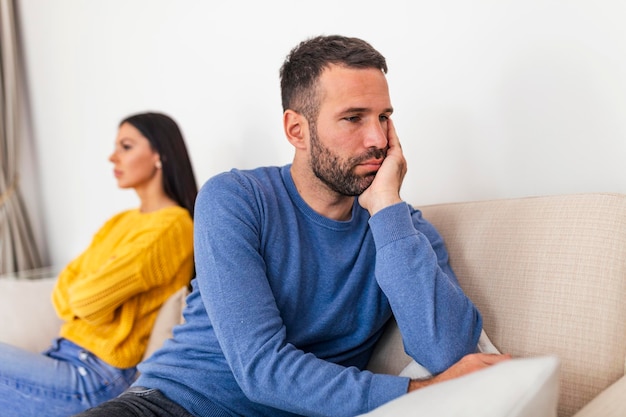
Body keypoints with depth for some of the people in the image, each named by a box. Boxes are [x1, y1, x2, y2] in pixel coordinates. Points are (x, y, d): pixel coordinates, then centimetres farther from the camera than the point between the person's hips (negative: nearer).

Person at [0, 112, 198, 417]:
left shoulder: (170, 227, -14)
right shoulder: (120, 221, 14)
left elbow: (90, 297, -18)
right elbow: (63, 289, 10)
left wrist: (75, 296, 2)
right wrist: (80, 301, -9)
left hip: (96, 376, -7)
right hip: (66, 355, 8)